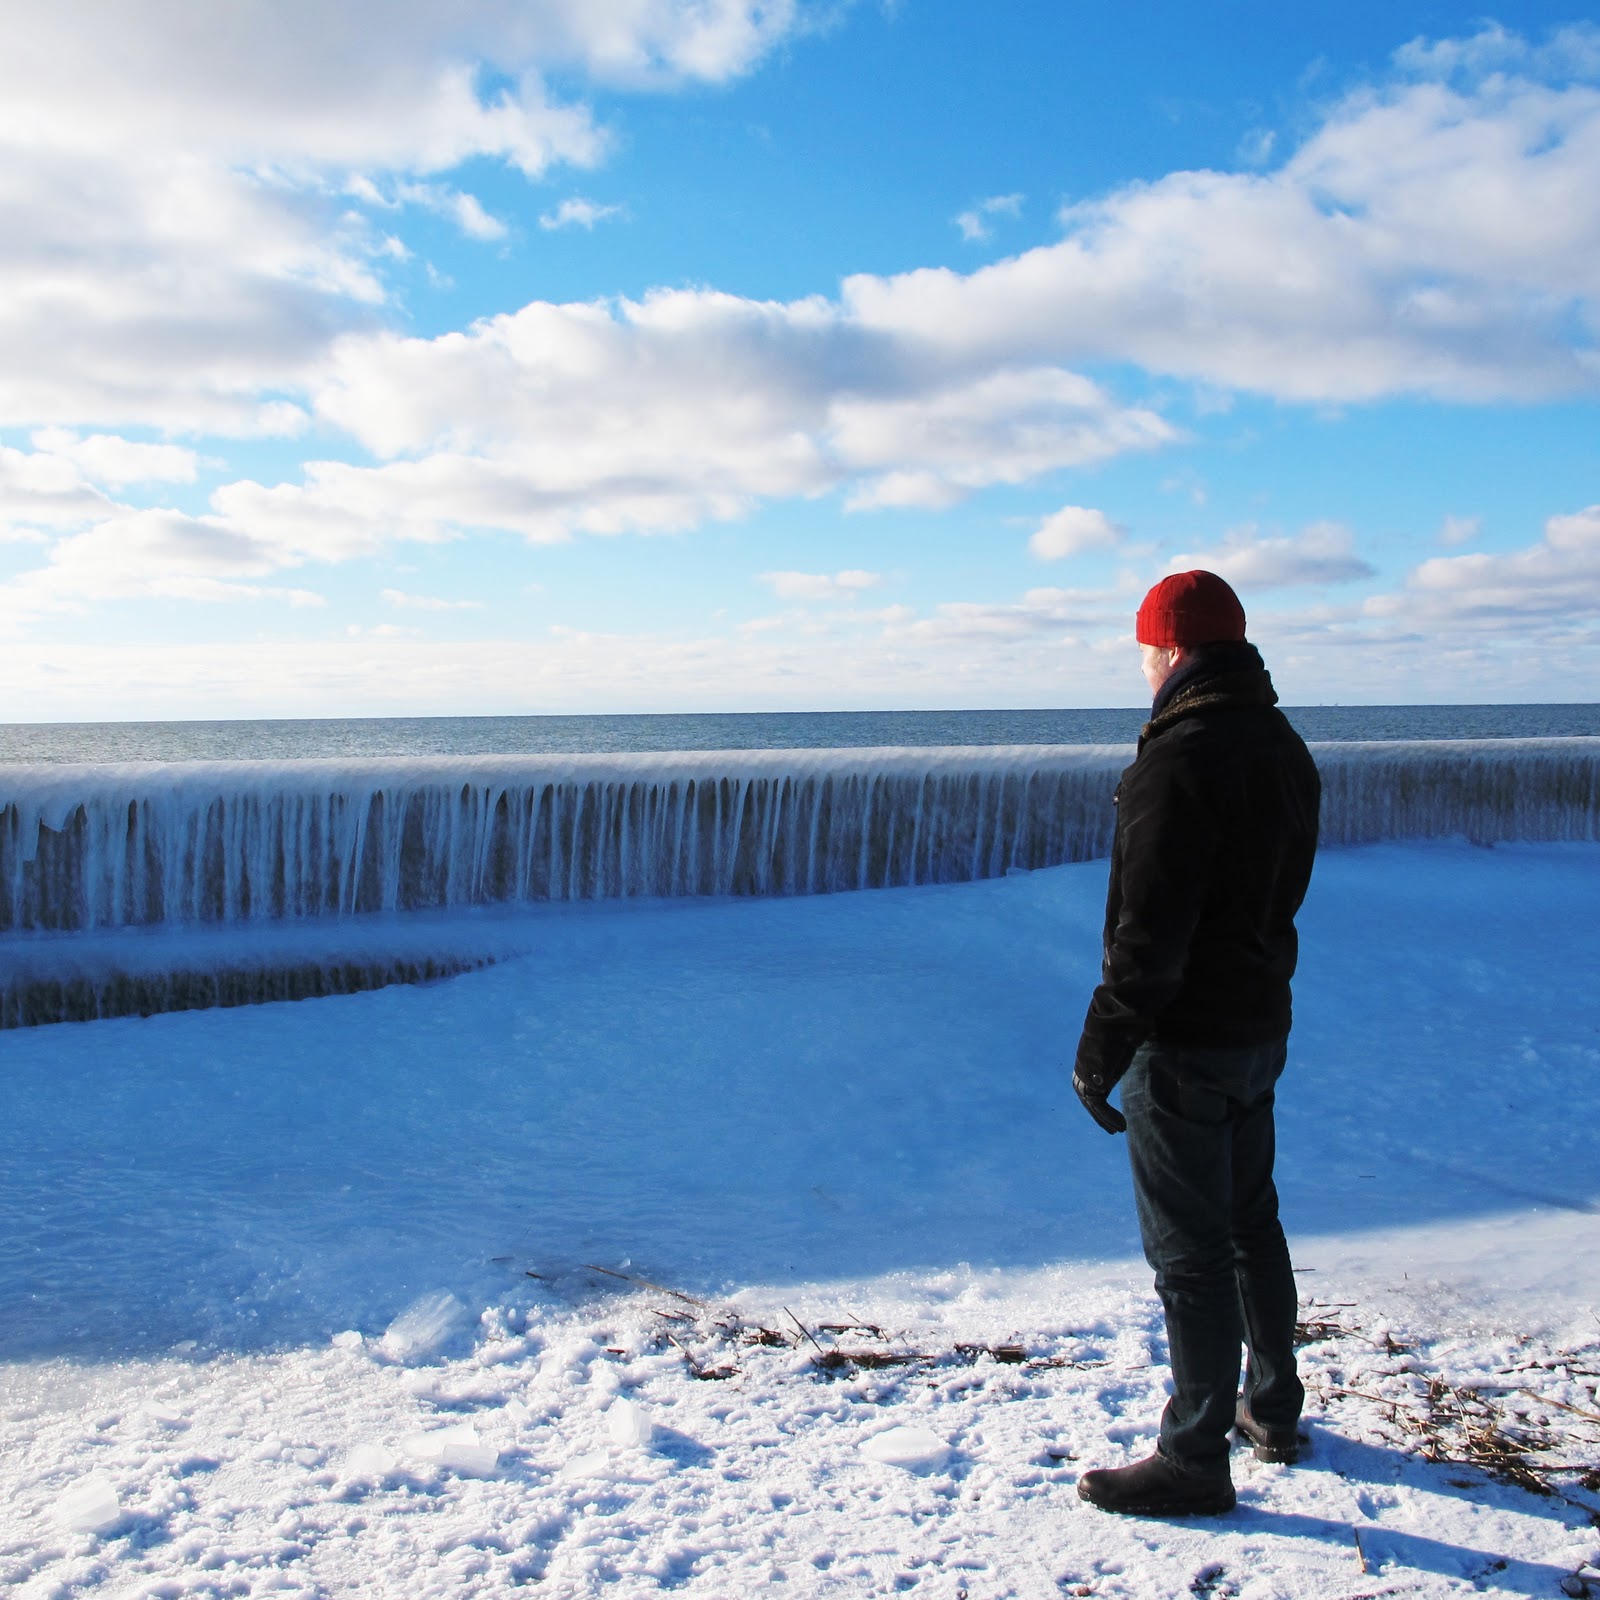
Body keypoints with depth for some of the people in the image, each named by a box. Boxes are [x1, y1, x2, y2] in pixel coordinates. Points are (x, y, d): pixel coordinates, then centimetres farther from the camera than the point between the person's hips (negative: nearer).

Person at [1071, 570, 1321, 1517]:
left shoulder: (1182, 760, -22)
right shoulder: (1285, 749, 9)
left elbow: (1149, 933, -25)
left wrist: (1100, 1052, -19)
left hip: (1185, 1046, -9)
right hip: (1261, 1027, 10)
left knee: (1191, 1249, 0)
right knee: (1251, 1221, 22)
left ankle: (1194, 1462, 12)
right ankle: (1273, 1409, 37)